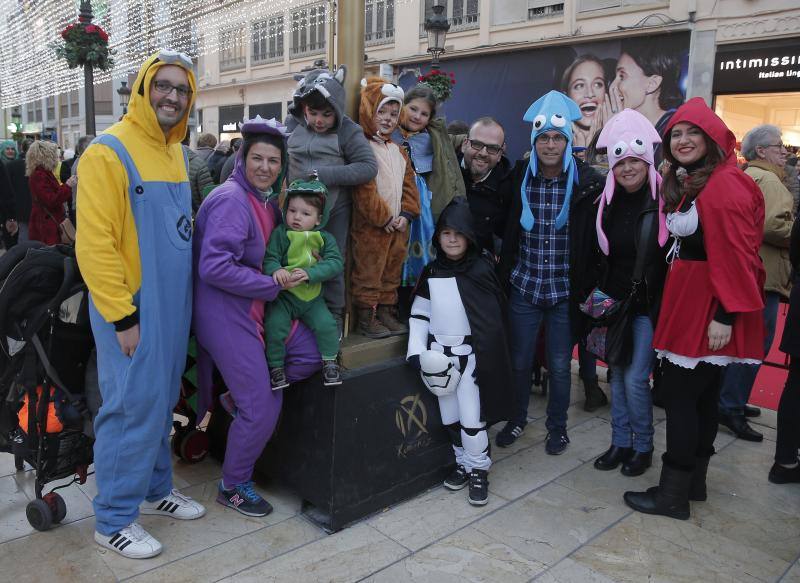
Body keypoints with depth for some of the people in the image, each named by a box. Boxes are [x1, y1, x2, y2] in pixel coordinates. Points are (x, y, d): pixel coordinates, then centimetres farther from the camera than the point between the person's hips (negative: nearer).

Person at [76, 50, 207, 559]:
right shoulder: (109, 152, -12)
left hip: (173, 306, 8)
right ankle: (114, 519, 15)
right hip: (132, 308, -7)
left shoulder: (176, 153, 13)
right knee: (134, 408, -1)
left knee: (162, 403, 16)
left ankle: (155, 489, 33)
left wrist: (184, 297, 15)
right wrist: (122, 315, -18)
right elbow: (95, 244, -17)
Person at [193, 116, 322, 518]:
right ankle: (233, 486, 18)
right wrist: (272, 285, -19)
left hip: (257, 307, 9)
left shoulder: (266, 201, 10)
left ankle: (239, 396, 16)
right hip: (226, 314, -9)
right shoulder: (231, 201, -18)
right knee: (263, 407, -5)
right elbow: (214, 268, -26)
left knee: (310, 355, 0)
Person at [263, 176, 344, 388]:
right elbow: (269, 258, -15)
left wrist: (310, 273, -29)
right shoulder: (280, 234, -9)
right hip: (283, 295, -1)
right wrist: (276, 270, -39)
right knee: (275, 326, -17)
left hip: (312, 297, 2)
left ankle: (329, 361, 14)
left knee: (327, 325, -10)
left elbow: (336, 263, -15)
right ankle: (276, 366, 5)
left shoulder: (325, 239, -3)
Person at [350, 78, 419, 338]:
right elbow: (364, 188, -18)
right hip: (370, 226, -8)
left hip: (398, 225, 8)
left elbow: (409, 184, 13)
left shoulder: (398, 151, 16)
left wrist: (406, 214, -1)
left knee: (392, 272, 15)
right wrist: (383, 218, -16)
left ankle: (386, 311, 27)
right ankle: (366, 317, 11)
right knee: (368, 273, 1)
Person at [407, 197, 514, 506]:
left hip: (471, 354, -4)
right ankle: (463, 463, 29)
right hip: (439, 356, 4)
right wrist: (416, 349, -3)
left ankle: (479, 470, 14)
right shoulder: (431, 272, 4)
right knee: (450, 416, 12)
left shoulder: (482, 269, -6)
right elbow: (419, 313, 8)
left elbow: (495, 316, -4)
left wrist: (487, 357, -6)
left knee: (472, 417, -3)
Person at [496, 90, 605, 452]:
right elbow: (506, 228, 8)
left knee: (559, 365, 10)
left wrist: (588, 285, -6)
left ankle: (557, 427, 31)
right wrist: (504, 271, 5)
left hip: (565, 291, -2)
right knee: (520, 361, 13)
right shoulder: (519, 178, -1)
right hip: (524, 287, 2)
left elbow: (595, 238, -3)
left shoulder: (587, 182, -7)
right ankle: (518, 418, 35)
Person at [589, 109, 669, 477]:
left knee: (635, 379, -4)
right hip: (615, 302, 5)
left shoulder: (663, 201, -10)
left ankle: (643, 447, 18)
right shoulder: (608, 202, 4)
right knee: (617, 375, 11)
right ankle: (620, 443, 26)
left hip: (649, 304, -5)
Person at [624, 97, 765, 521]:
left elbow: (736, 255, -20)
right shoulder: (684, 184, 15)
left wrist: (726, 315, -22)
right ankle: (694, 482, 29)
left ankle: (673, 494, 8)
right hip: (686, 299, 9)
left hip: (708, 307, -9)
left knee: (679, 394, -4)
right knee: (702, 394, 16)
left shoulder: (725, 184, -15)